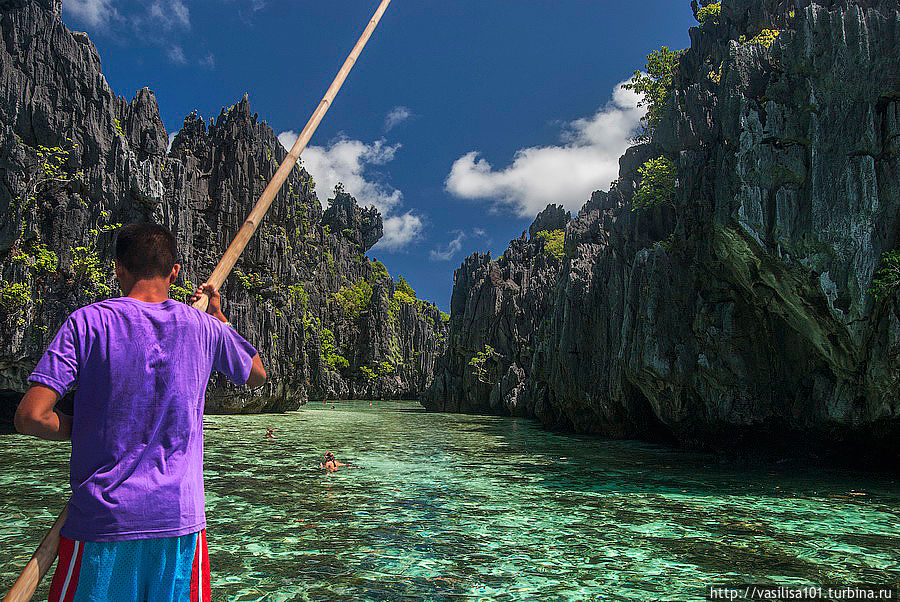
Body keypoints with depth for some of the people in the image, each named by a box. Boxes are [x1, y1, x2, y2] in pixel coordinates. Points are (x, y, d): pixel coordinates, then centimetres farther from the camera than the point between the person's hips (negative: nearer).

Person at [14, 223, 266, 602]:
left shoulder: (88, 322, -6)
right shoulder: (204, 326, 1)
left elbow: (30, 417, -12)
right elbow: (257, 375, 18)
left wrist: (84, 430, 8)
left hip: (102, 520, -1)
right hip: (181, 518, 2)